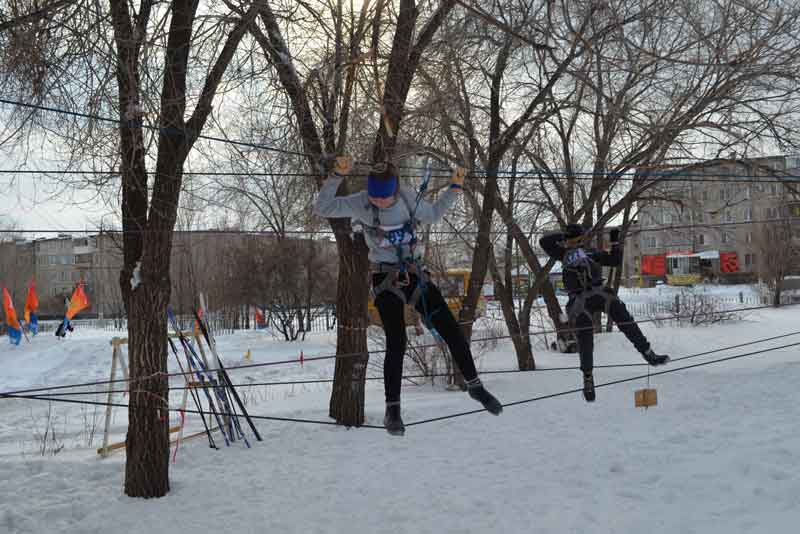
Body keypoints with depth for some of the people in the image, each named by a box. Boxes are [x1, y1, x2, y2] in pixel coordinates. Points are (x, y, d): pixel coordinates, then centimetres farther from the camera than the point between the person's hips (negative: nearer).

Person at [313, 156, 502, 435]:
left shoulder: (408, 198, -3)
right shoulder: (360, 203, -12)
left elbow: (432, 214, 16)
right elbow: (321, 207, -20)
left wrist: (454, 188, 11)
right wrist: (337, 175, -29)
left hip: (414, 275, 4)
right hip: (386, 279, -4)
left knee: (452, 330, 3)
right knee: (396, 342, -17)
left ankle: (474, 386, 23)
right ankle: (393, 410, -2)